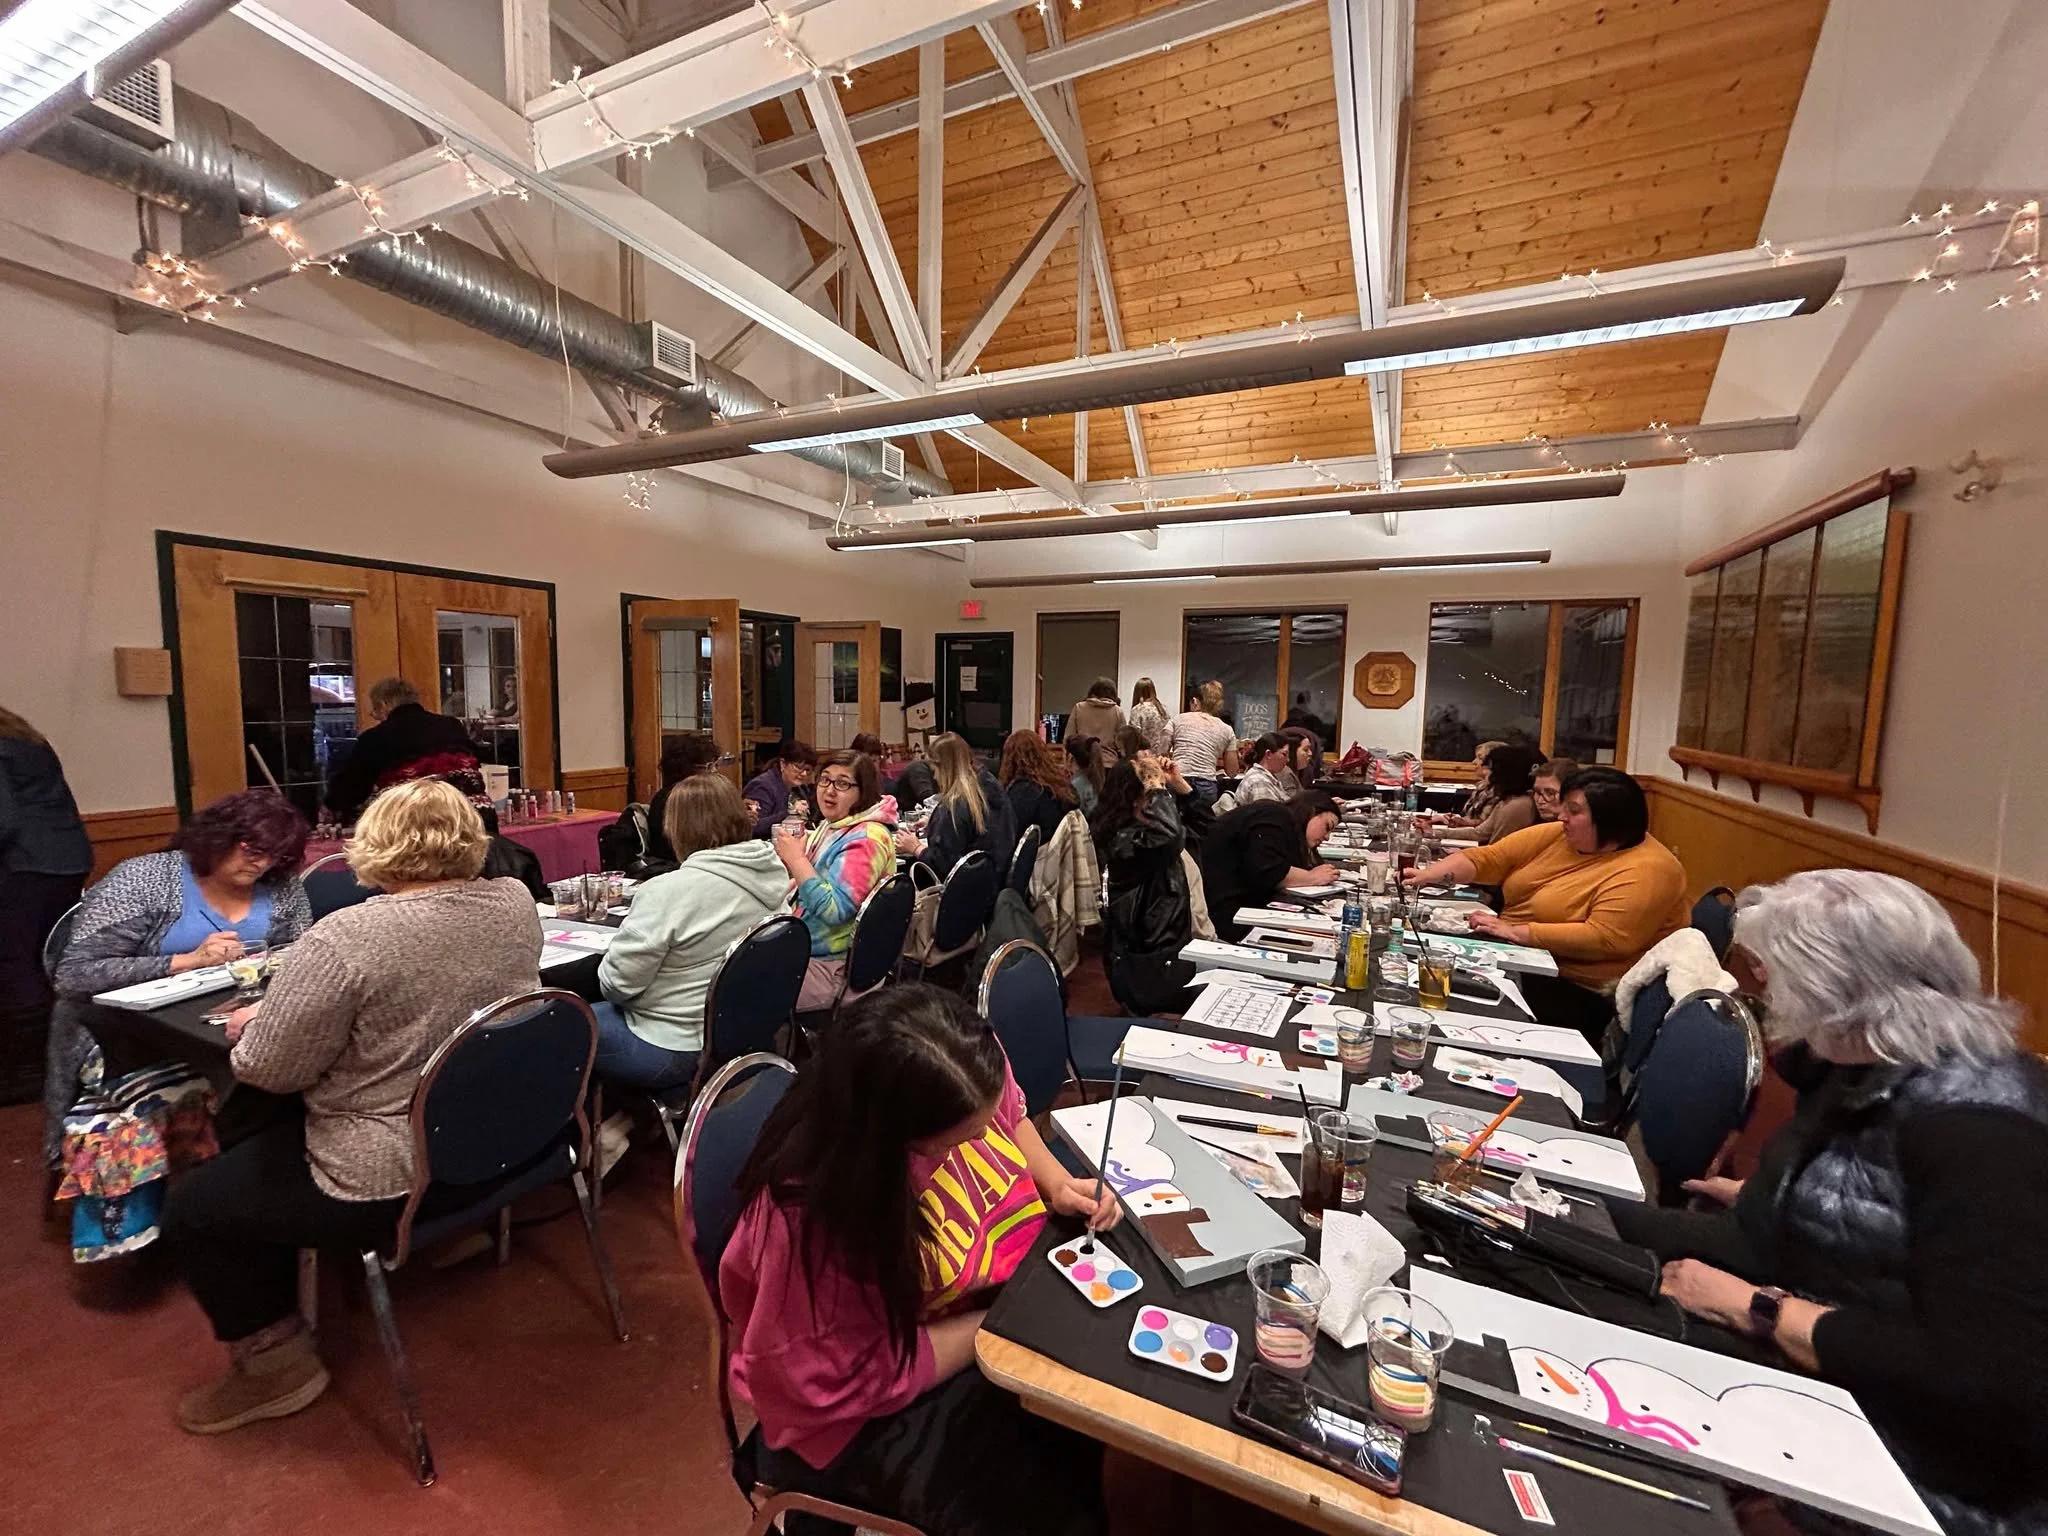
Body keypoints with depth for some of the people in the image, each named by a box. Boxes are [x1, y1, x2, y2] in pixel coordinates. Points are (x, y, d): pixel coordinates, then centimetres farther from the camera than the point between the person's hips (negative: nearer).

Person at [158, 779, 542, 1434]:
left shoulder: (346, 938, -25)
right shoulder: (515, 903, -6)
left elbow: (269, 1070, -15)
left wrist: (252, 1025, 6)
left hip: (397, 1181, -7)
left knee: (189, 1207, 16)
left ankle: (278, 1362, 28)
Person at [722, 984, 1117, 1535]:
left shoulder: (968, 1074, -21)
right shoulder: (812, 1217, -35)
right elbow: (851, 1380, -24)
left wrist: (1056, 1181, -14)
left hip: (1004, 1293, 6)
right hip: (877, 1403, -5)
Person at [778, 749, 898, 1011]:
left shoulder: (867, 838, -20)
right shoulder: (832, 827, 8)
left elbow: (835, 910, -27)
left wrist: (797, 859, -20)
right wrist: (789, 861, 2)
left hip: (833, 968, -9)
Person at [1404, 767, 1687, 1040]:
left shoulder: (1646, 871, -17)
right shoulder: (1555, 835, 4)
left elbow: (1605, 939, -26)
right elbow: (1485, 859, 3)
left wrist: (1516, 932, -24)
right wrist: (1426, 875, -12)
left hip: (1577, 993, -7)